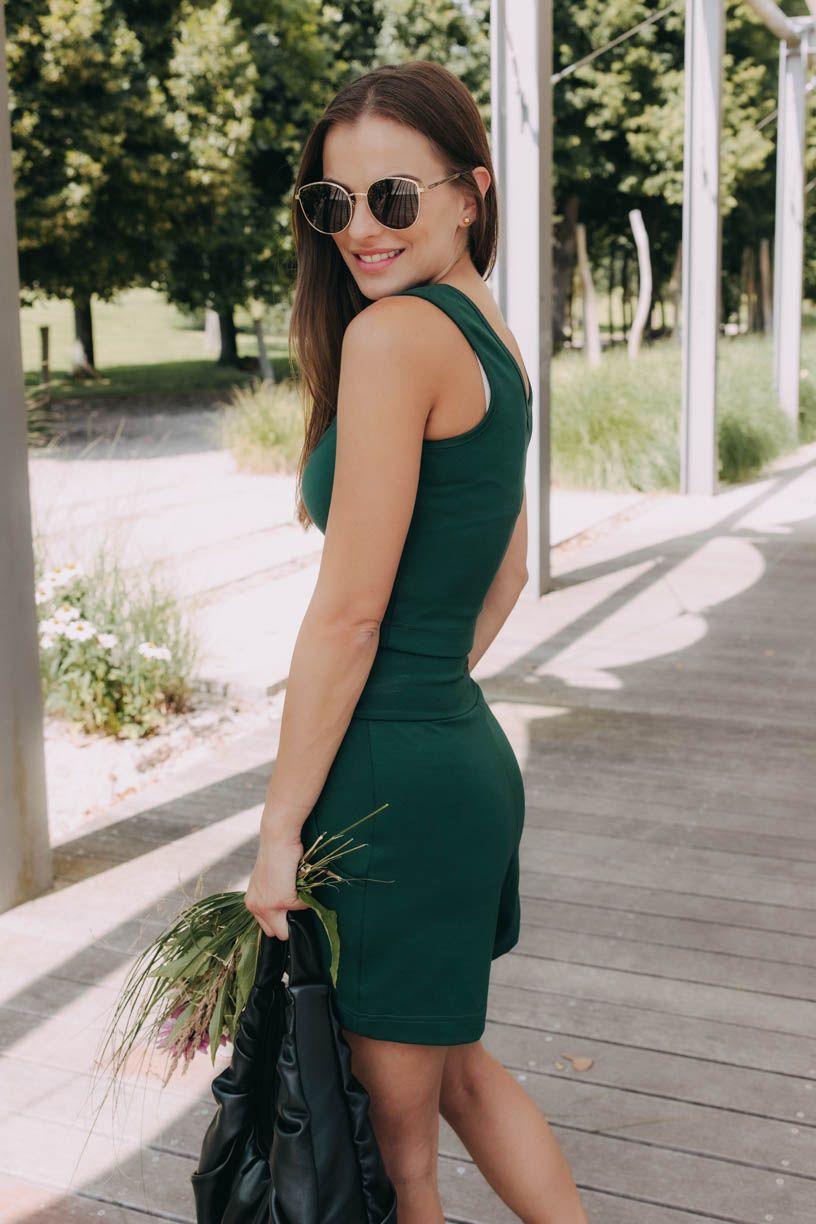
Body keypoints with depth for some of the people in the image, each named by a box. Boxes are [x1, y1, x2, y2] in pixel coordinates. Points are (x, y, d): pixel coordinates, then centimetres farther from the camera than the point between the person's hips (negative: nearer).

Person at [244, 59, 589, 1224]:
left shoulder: (395, 333, -17)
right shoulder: (497, 340, 11)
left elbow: (348, 611, -20)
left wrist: (279, 830, -14)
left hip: (396, 781, -9)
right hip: (468, 752, 9)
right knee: (456, 1064, 28)